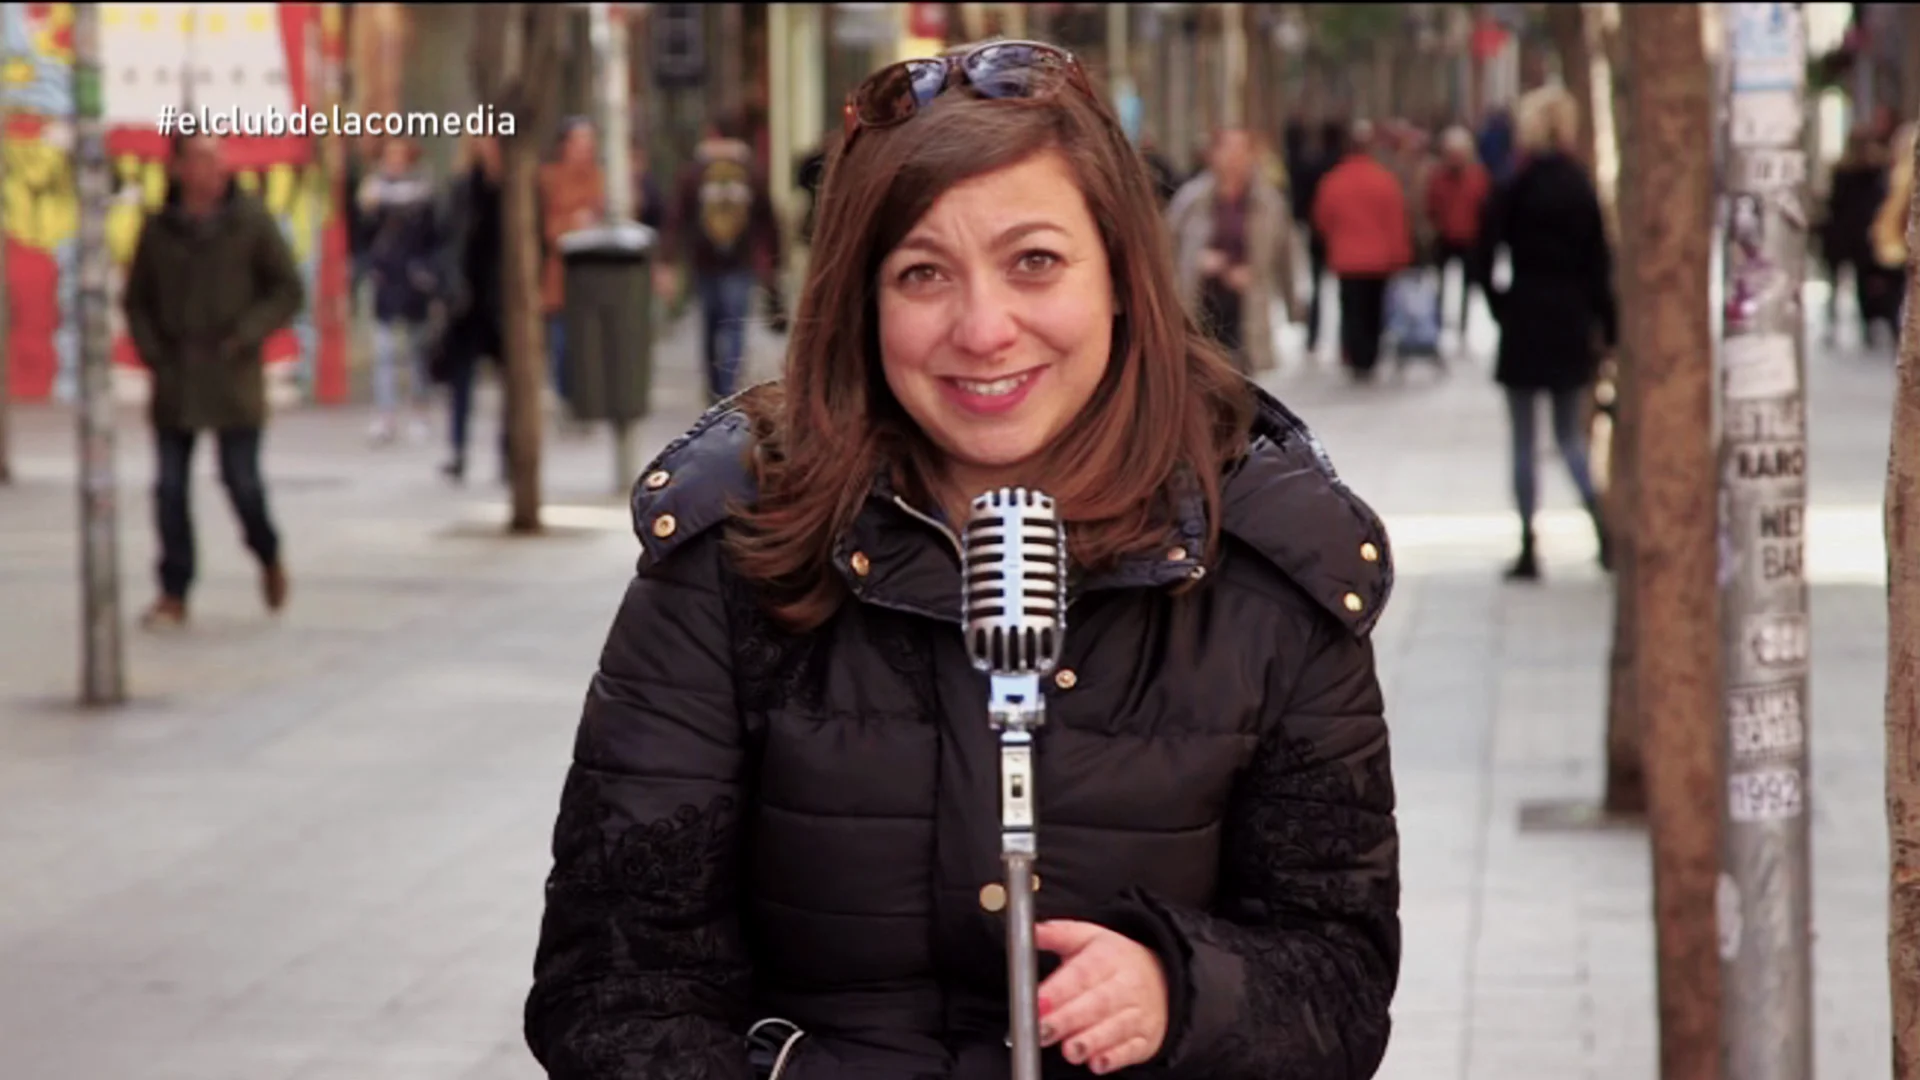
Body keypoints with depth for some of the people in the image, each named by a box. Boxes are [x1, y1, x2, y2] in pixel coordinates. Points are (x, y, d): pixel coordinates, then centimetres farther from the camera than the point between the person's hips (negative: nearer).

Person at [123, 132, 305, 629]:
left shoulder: (251, 221, -3)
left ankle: (269, 559, 27)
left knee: (242, 481, -2)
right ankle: (174, 594, 12)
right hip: (174, 381, 2)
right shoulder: (158, 228, 3)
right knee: (170, 487, 2)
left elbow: (289, 290, -1)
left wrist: (244, 336, -12)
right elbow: (135, 299, 13)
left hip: (233, 379, -2)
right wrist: (150, 349, -2)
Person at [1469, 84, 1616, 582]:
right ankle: (1603, 532, -3)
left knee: (1524, 442, 4)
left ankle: (1528, 547, 3)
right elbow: (1600, 264, 3)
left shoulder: (1513, 191, -9)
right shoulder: (1582, 189, 2)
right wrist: (1606, 328, 8)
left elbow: (1484, 261, -11)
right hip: (1573, 324, 4)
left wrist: (1501, 306, 4)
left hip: (1525, 322, -4)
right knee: (1571, 436, 14)